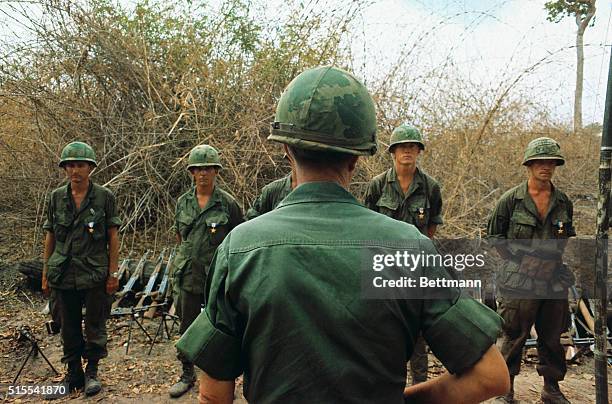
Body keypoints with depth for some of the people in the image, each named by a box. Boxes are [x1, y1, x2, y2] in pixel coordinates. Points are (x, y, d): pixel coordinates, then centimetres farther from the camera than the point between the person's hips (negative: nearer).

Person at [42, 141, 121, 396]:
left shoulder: (105, 197, -4)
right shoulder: (56, 198, 4)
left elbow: (113, 236, -2)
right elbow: (50, 236, 9)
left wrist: (113, 273, -5)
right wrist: (45, 273, 8)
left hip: (95, 274, -3)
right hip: (63, 275, 3)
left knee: (95, 326, 7)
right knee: (69, 327, 13)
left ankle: (92, 372, 25)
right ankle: (73, 374, 28)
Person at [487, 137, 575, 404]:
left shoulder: (563, 202, 9)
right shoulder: (511, 199, -4)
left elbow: (569, 238, 21)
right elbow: (494, 235, 0)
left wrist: (558, 258, 5)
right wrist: (520, 259, -7)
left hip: (556, 281, 4)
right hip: (520, 282, -4)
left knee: (553, 338, 15)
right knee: (514, 337, 3)